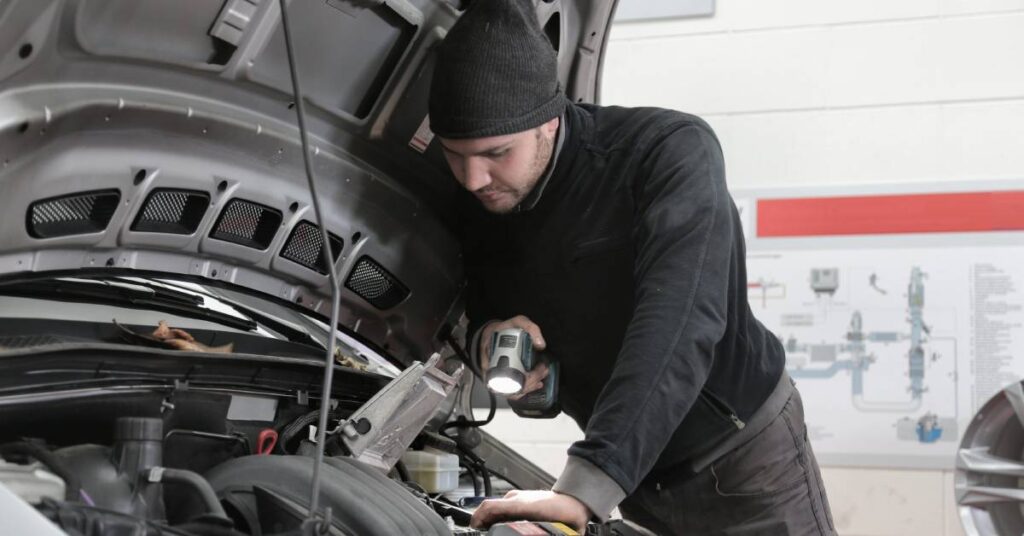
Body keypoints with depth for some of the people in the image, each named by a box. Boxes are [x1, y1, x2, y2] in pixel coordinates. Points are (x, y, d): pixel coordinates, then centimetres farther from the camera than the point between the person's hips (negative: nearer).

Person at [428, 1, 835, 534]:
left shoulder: (672, 151, -25)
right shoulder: (477, 204, -7)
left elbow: (678, 328, -38)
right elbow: (483, 308, 10)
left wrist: (584, 490, -49)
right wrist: (486, 338, -18)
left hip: (743, 457, -5)